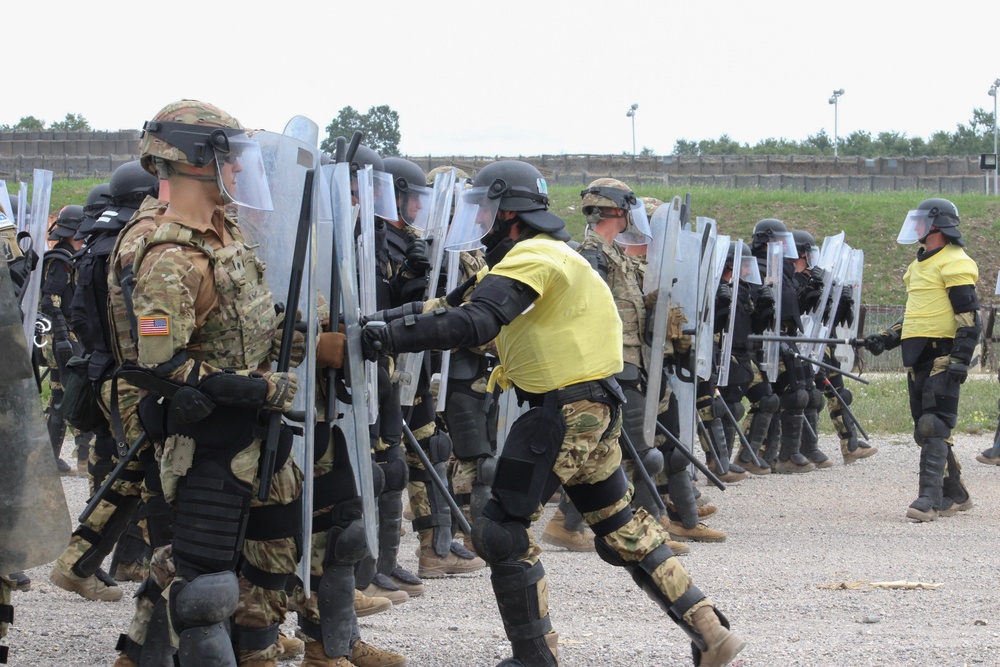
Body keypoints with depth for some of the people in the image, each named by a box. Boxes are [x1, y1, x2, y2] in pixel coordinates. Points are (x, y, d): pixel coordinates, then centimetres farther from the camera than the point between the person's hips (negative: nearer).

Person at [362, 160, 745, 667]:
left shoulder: (529, 259, -15)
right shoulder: (553, 254, 18)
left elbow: (476, 322, -30)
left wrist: (393, 335, -34)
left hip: (561, 413, -10)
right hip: (595, 409, 10)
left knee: (503, 530, -3)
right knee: (622, 528, 15)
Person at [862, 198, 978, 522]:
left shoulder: (954, 264, -9)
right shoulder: (920, 265, 20)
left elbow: (970, 318, -14)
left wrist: (960, 360, -22)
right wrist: (886, 338, 17)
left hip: (943, 355, -10)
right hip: (918, 356, 10)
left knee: (934, 427, -16)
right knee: (924, 428, 10)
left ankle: (930, 497, -21)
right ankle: (955, 495, 19)